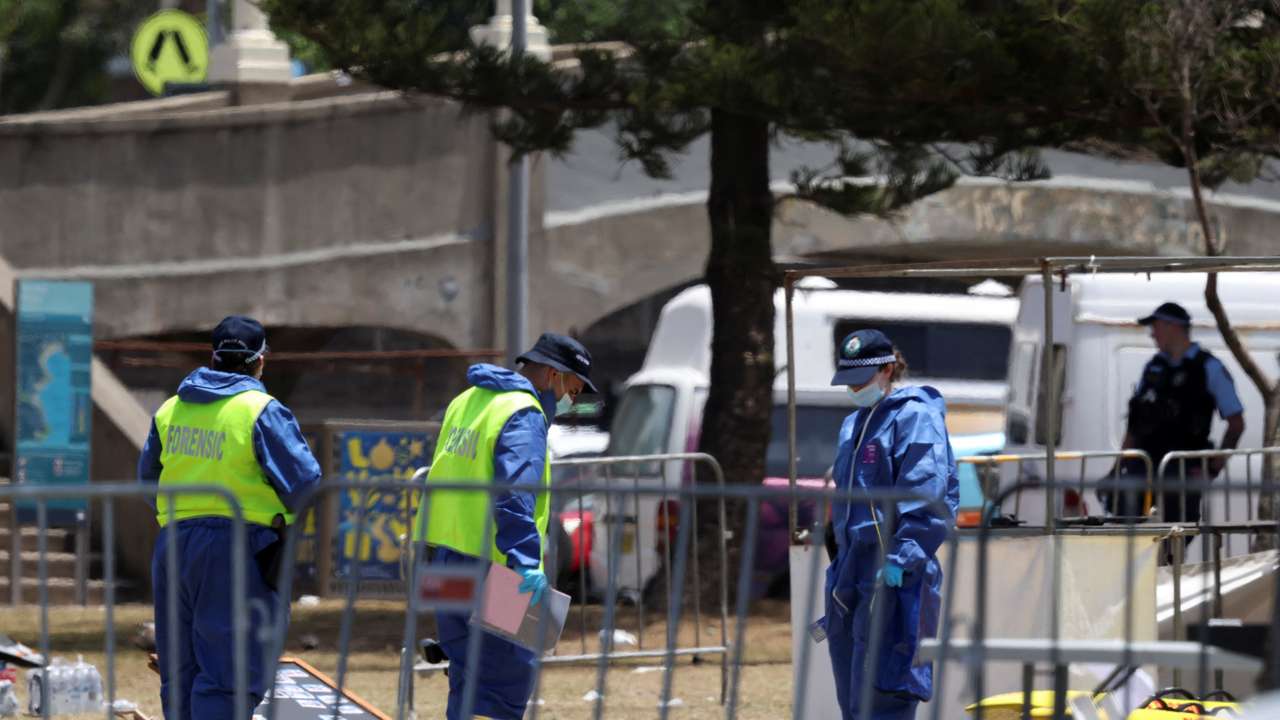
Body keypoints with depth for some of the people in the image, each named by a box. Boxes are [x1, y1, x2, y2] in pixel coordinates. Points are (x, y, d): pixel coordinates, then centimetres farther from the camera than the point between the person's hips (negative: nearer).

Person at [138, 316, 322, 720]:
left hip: (173, 545, 6)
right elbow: (305, 483, -11)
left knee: (181, 672, 14)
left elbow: (148, 477, 21)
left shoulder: (170, 411, 10)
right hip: (238, 550, -6)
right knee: (228, 672, -7)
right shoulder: (262, 412, -9)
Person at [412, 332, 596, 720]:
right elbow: (516, 493, -25)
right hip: (488, 567, -9)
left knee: (469, 678, 16)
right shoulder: (524, 415, -12)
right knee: (508, 678, -8)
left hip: (444, 556, 9)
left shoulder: (468, 402, 18)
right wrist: (527, 560, -33)